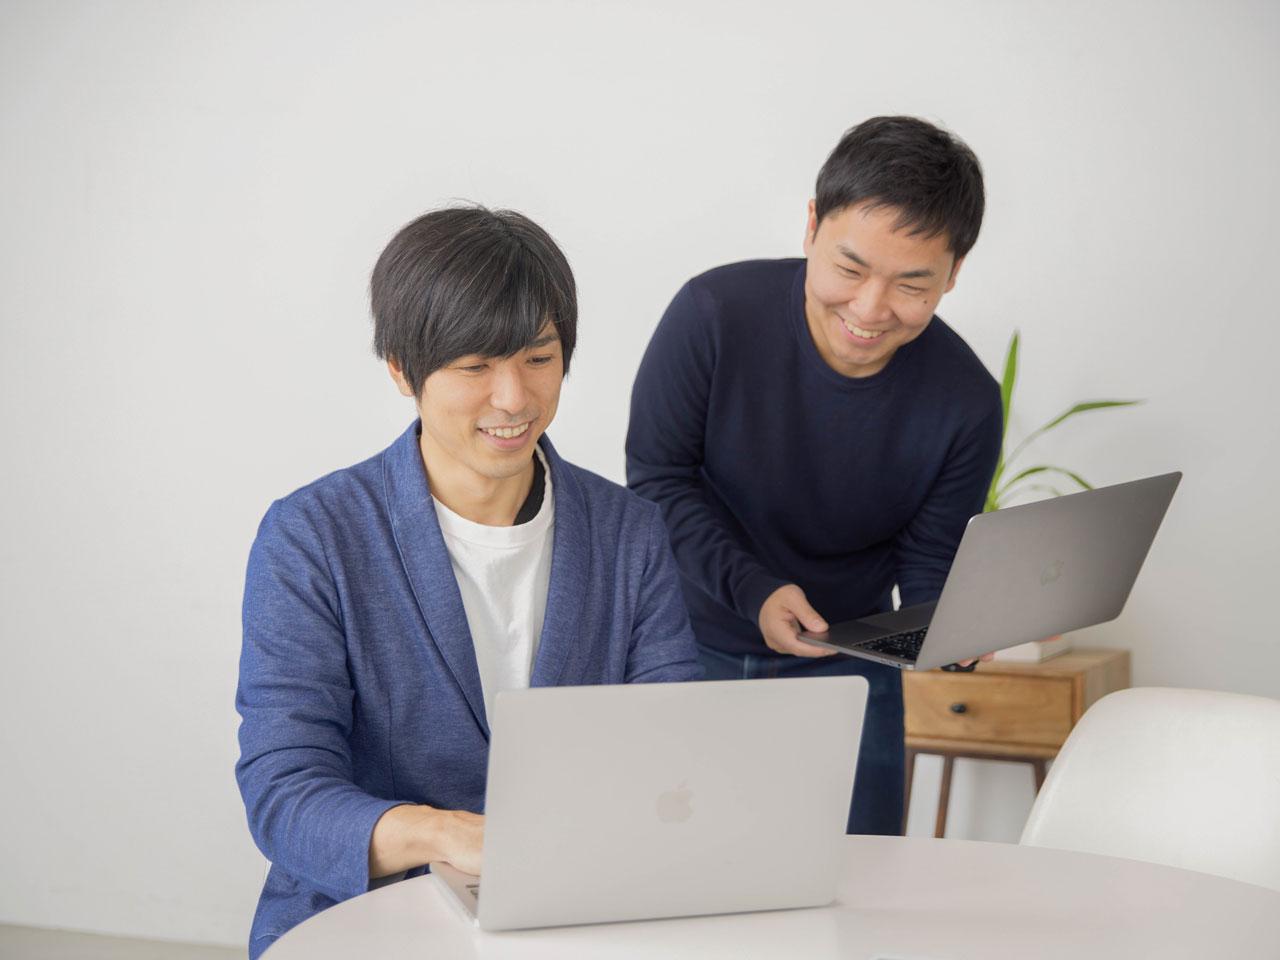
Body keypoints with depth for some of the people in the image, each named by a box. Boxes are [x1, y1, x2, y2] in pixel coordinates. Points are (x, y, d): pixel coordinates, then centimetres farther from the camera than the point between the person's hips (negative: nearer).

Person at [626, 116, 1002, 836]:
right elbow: (657, 479, -11)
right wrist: (755, 591, -24)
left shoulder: (966, 405, -14)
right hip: (692, 649, -1)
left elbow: (930, 567, -5)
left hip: (845, 669, 2)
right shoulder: (715, 315, -20)